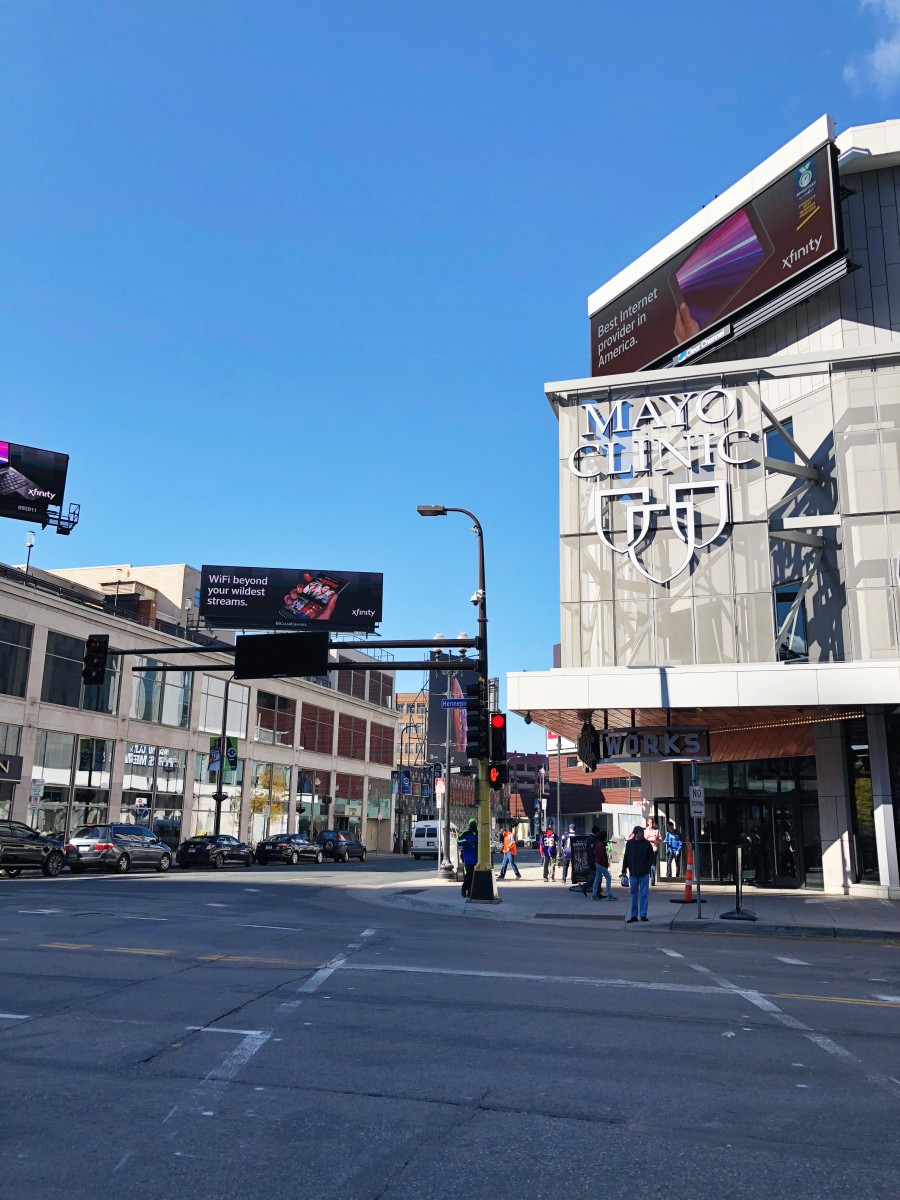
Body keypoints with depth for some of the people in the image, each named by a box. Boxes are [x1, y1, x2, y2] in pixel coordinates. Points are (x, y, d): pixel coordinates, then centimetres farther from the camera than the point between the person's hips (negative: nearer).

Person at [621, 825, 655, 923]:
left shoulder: (647, 844, -4)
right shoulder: (629, 843, 2)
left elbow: (652, 858, 0)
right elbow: (626, 858, 8)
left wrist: (646, 868, -11)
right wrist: (624, 870, 5)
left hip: (644, 874, -2)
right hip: (633, 874, 2)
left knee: (644, 894, 2)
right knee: (633, 894, 7)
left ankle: (643, 915, 10)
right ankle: (633, 915, 12)